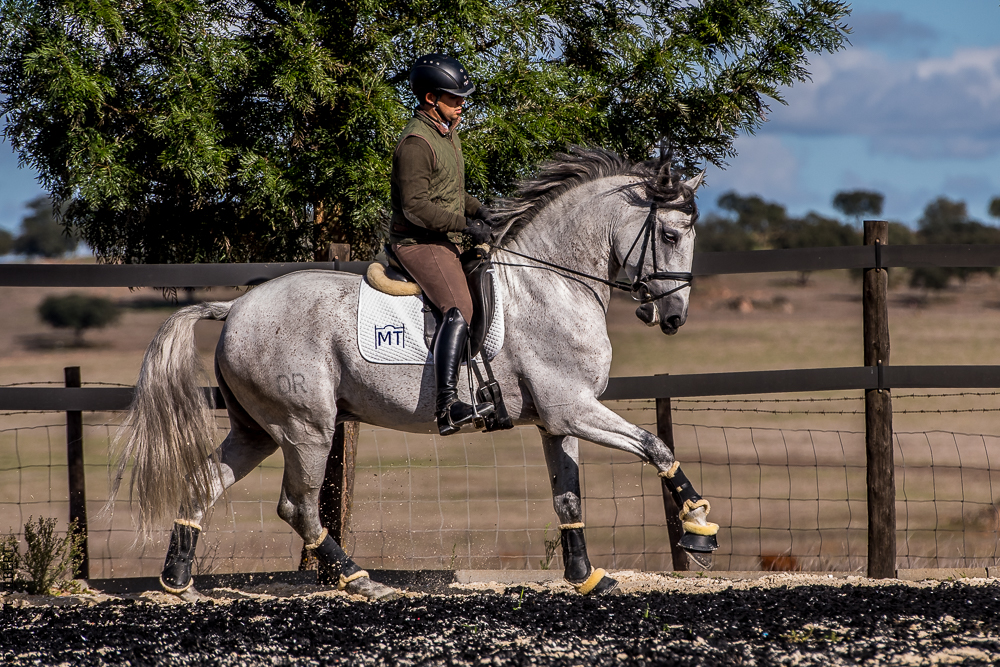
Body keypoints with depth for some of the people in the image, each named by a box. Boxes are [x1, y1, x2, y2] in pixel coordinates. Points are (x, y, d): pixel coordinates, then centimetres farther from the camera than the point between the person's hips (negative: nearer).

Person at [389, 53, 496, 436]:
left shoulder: (447, 132, 15)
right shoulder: (416, 142, -17)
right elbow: (416, 207, -22)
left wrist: (475, 207, 9)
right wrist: (465, 225, -20)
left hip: (442, 242, 11)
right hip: (418, 242, -11)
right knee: (459, 310, -27)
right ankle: (447, 407, -38)